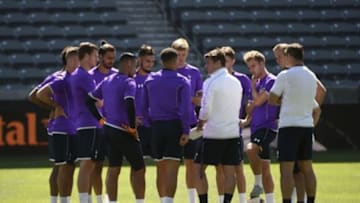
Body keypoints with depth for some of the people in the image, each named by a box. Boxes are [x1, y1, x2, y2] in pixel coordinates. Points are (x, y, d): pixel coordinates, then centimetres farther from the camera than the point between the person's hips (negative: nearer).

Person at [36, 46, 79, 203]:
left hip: (73, 131, 8)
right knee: (65, 167, -6)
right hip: (63, 130, -8)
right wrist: (56, 108, -13)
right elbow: (41, 94, -20)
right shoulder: (63, 80, -12)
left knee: (70, 167, 9)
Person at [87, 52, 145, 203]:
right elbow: (130, 105, -29)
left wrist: (100, 119, 14)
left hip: (109, 129, 7)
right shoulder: (129, 83, -14)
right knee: (138, 168, 3)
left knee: (113, 169, 9)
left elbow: (90, 100, 12)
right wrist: (133, 127, -19)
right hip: (124, 132, -7)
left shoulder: (107, 81, 11)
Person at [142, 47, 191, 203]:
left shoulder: (150, 80, 9)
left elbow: (144, 107, 10)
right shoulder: (182, 82, -4)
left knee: (160, 169, 13)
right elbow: (185, 108, -12)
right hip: (175, 126, -4)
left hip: (156, 127, 4)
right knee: (172, 170, -9)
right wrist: (186, 132, -13)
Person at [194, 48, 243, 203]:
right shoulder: (236, 82, 11)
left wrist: (200, 124, 5)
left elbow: (206, 110, -13)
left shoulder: (211, 82, -10)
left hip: (213, 133, -6)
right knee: (229, 172, 4)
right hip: (233, 132, 6)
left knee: (199, 168, 3)